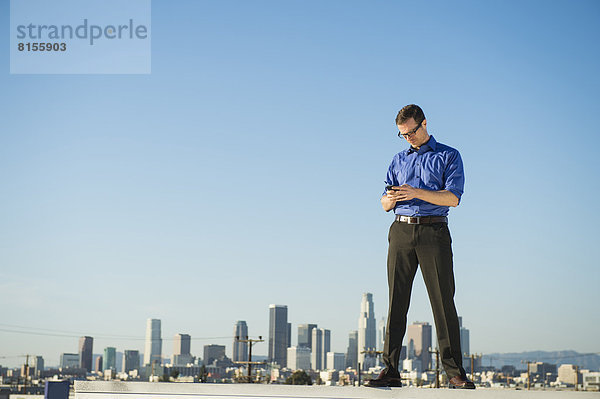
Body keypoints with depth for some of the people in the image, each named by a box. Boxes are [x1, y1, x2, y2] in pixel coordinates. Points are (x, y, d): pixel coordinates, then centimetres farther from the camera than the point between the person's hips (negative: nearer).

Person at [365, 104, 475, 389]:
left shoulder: (448, 156, 8)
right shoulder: (399, 160, 21)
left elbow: (453, 197, -6)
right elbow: (384, 204, 17)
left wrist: (416, 192, -16)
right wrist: (390, 199, -7)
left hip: (433, 231, -3)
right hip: (401, 231, 4)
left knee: (443, 301, -7)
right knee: (397, 301, -1)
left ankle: (455, 372, -4)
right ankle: (391, 370, 1)